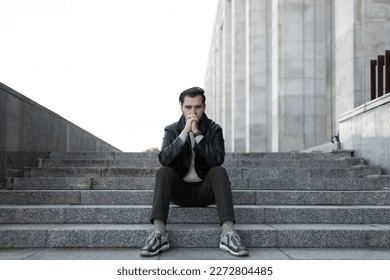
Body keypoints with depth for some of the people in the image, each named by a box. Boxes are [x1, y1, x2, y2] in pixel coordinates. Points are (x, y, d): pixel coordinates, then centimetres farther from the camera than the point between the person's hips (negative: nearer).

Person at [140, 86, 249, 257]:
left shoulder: (214, 129, 1)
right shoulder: (172, 130, 2)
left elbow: (218, 160, -16)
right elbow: (164, 159, -16)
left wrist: (197, 133, -19)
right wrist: (185, 132, -21)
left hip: (205, 190, 0)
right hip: (180, 190, 0)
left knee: (219, 171, -28)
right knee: (163, 172, -27)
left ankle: (228, 233, -40)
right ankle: (159, 234, -37)